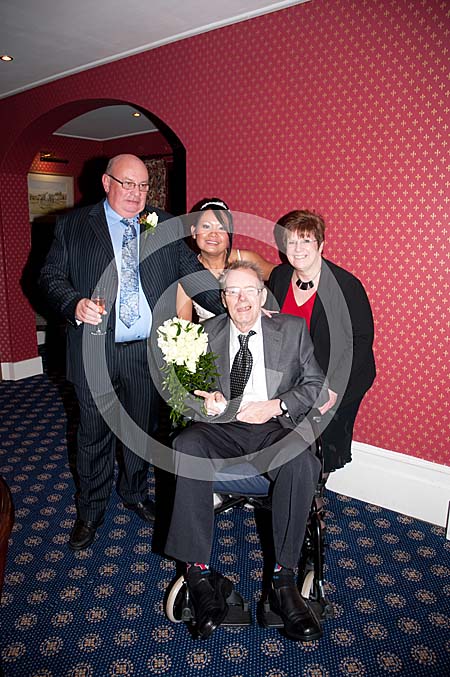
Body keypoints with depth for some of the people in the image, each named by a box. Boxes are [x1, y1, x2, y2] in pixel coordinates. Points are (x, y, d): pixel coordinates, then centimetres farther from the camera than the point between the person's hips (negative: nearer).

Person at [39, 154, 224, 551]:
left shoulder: (167, 226, 6)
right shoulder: (73, 225, 3)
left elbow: (193, 274, 2)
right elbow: (51, 275, 3)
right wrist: (74, 303, -18)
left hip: (148, 352, 2)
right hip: (95, 351, -1)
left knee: (142, 428, 17)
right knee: (95, 433, 11)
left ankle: (134, 492, 42)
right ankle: (91, 511, 33)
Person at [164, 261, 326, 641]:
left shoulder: (293, 329, 9)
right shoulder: (205, 334, 12)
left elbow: (317, 384, 6)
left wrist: (276, 406, -11)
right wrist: (204, 398, -12)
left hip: (274, 427, 0)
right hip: (221, 428, 1)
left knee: (301, 460, -33)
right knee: (187, 446, -30)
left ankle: (284, 578, -19)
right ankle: (198, 571, -21)